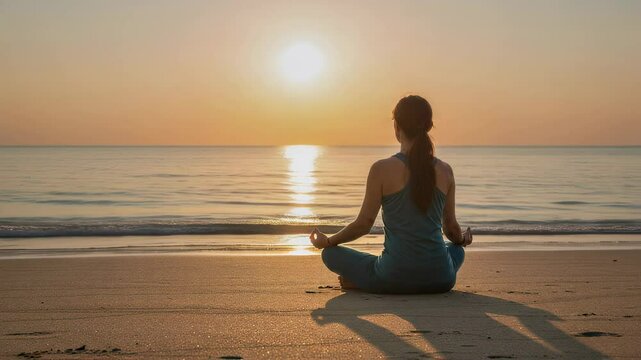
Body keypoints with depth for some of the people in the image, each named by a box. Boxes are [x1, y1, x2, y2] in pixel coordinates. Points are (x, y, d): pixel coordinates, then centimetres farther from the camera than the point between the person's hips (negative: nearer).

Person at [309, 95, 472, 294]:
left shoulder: (382, 169, -9)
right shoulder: (445, 171, 2)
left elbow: (364, 223, -4)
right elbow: (451, 226, 11)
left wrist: (327, 241, 14)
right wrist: (463, 240, 36)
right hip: (440, 279, 1)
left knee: (331, 253, 20)